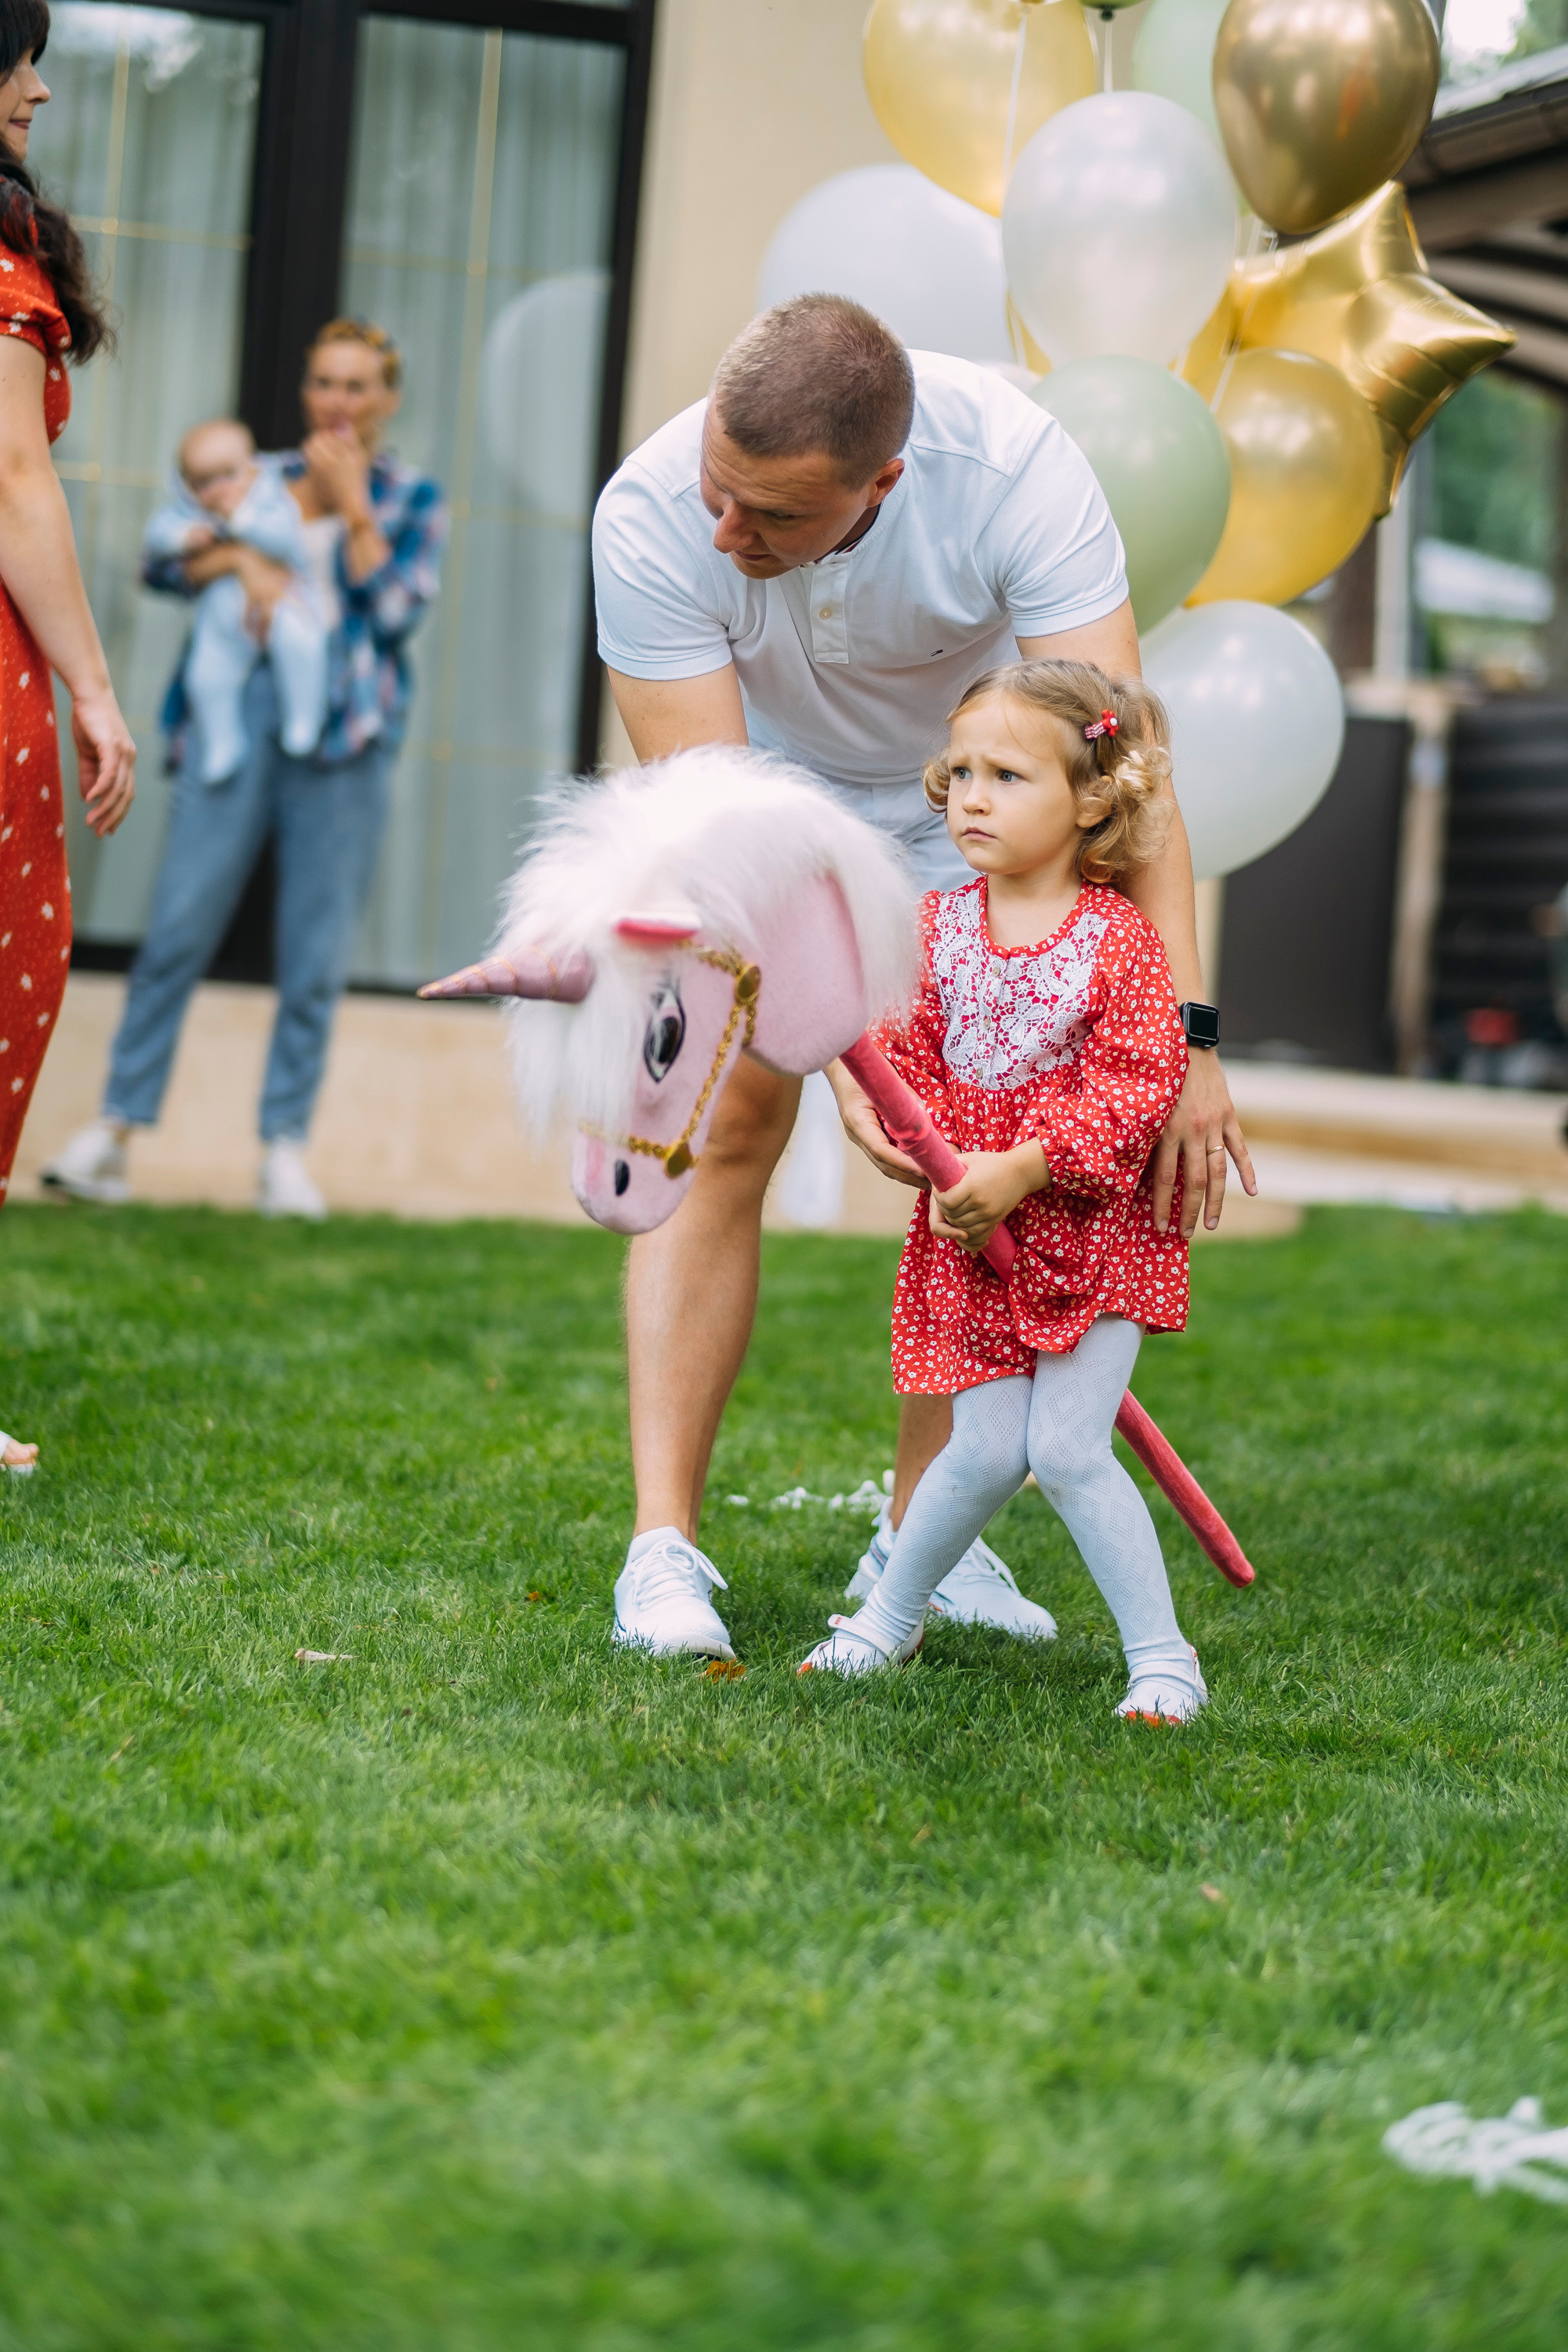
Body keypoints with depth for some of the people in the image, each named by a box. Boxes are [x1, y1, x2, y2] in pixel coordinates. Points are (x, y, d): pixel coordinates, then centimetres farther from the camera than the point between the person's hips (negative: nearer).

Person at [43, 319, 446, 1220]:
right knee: (179, 928, -5)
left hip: (344, 730, -1)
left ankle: (287, 1146, 8)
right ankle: (115, 1129, -1)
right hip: (240, 712, 1)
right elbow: (162, 563, 8)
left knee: (316, 956, 0)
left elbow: (399, 612, -4)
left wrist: (352, 504, -4)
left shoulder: (414, 500, 10)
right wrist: (239, 557, -9)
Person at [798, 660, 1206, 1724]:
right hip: (970, 1235, 3)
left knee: (1068, 1447, -10)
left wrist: (1026, 1165, -21)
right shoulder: (935, 928, 1)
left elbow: (1142, 1083, -14)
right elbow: (905, 1061, 4)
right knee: (987, 1451, 1)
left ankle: (1162, 1654, 6)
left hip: (1092, 1227, -3)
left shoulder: (1121, 938, -9)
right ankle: (892, 1617, 25)